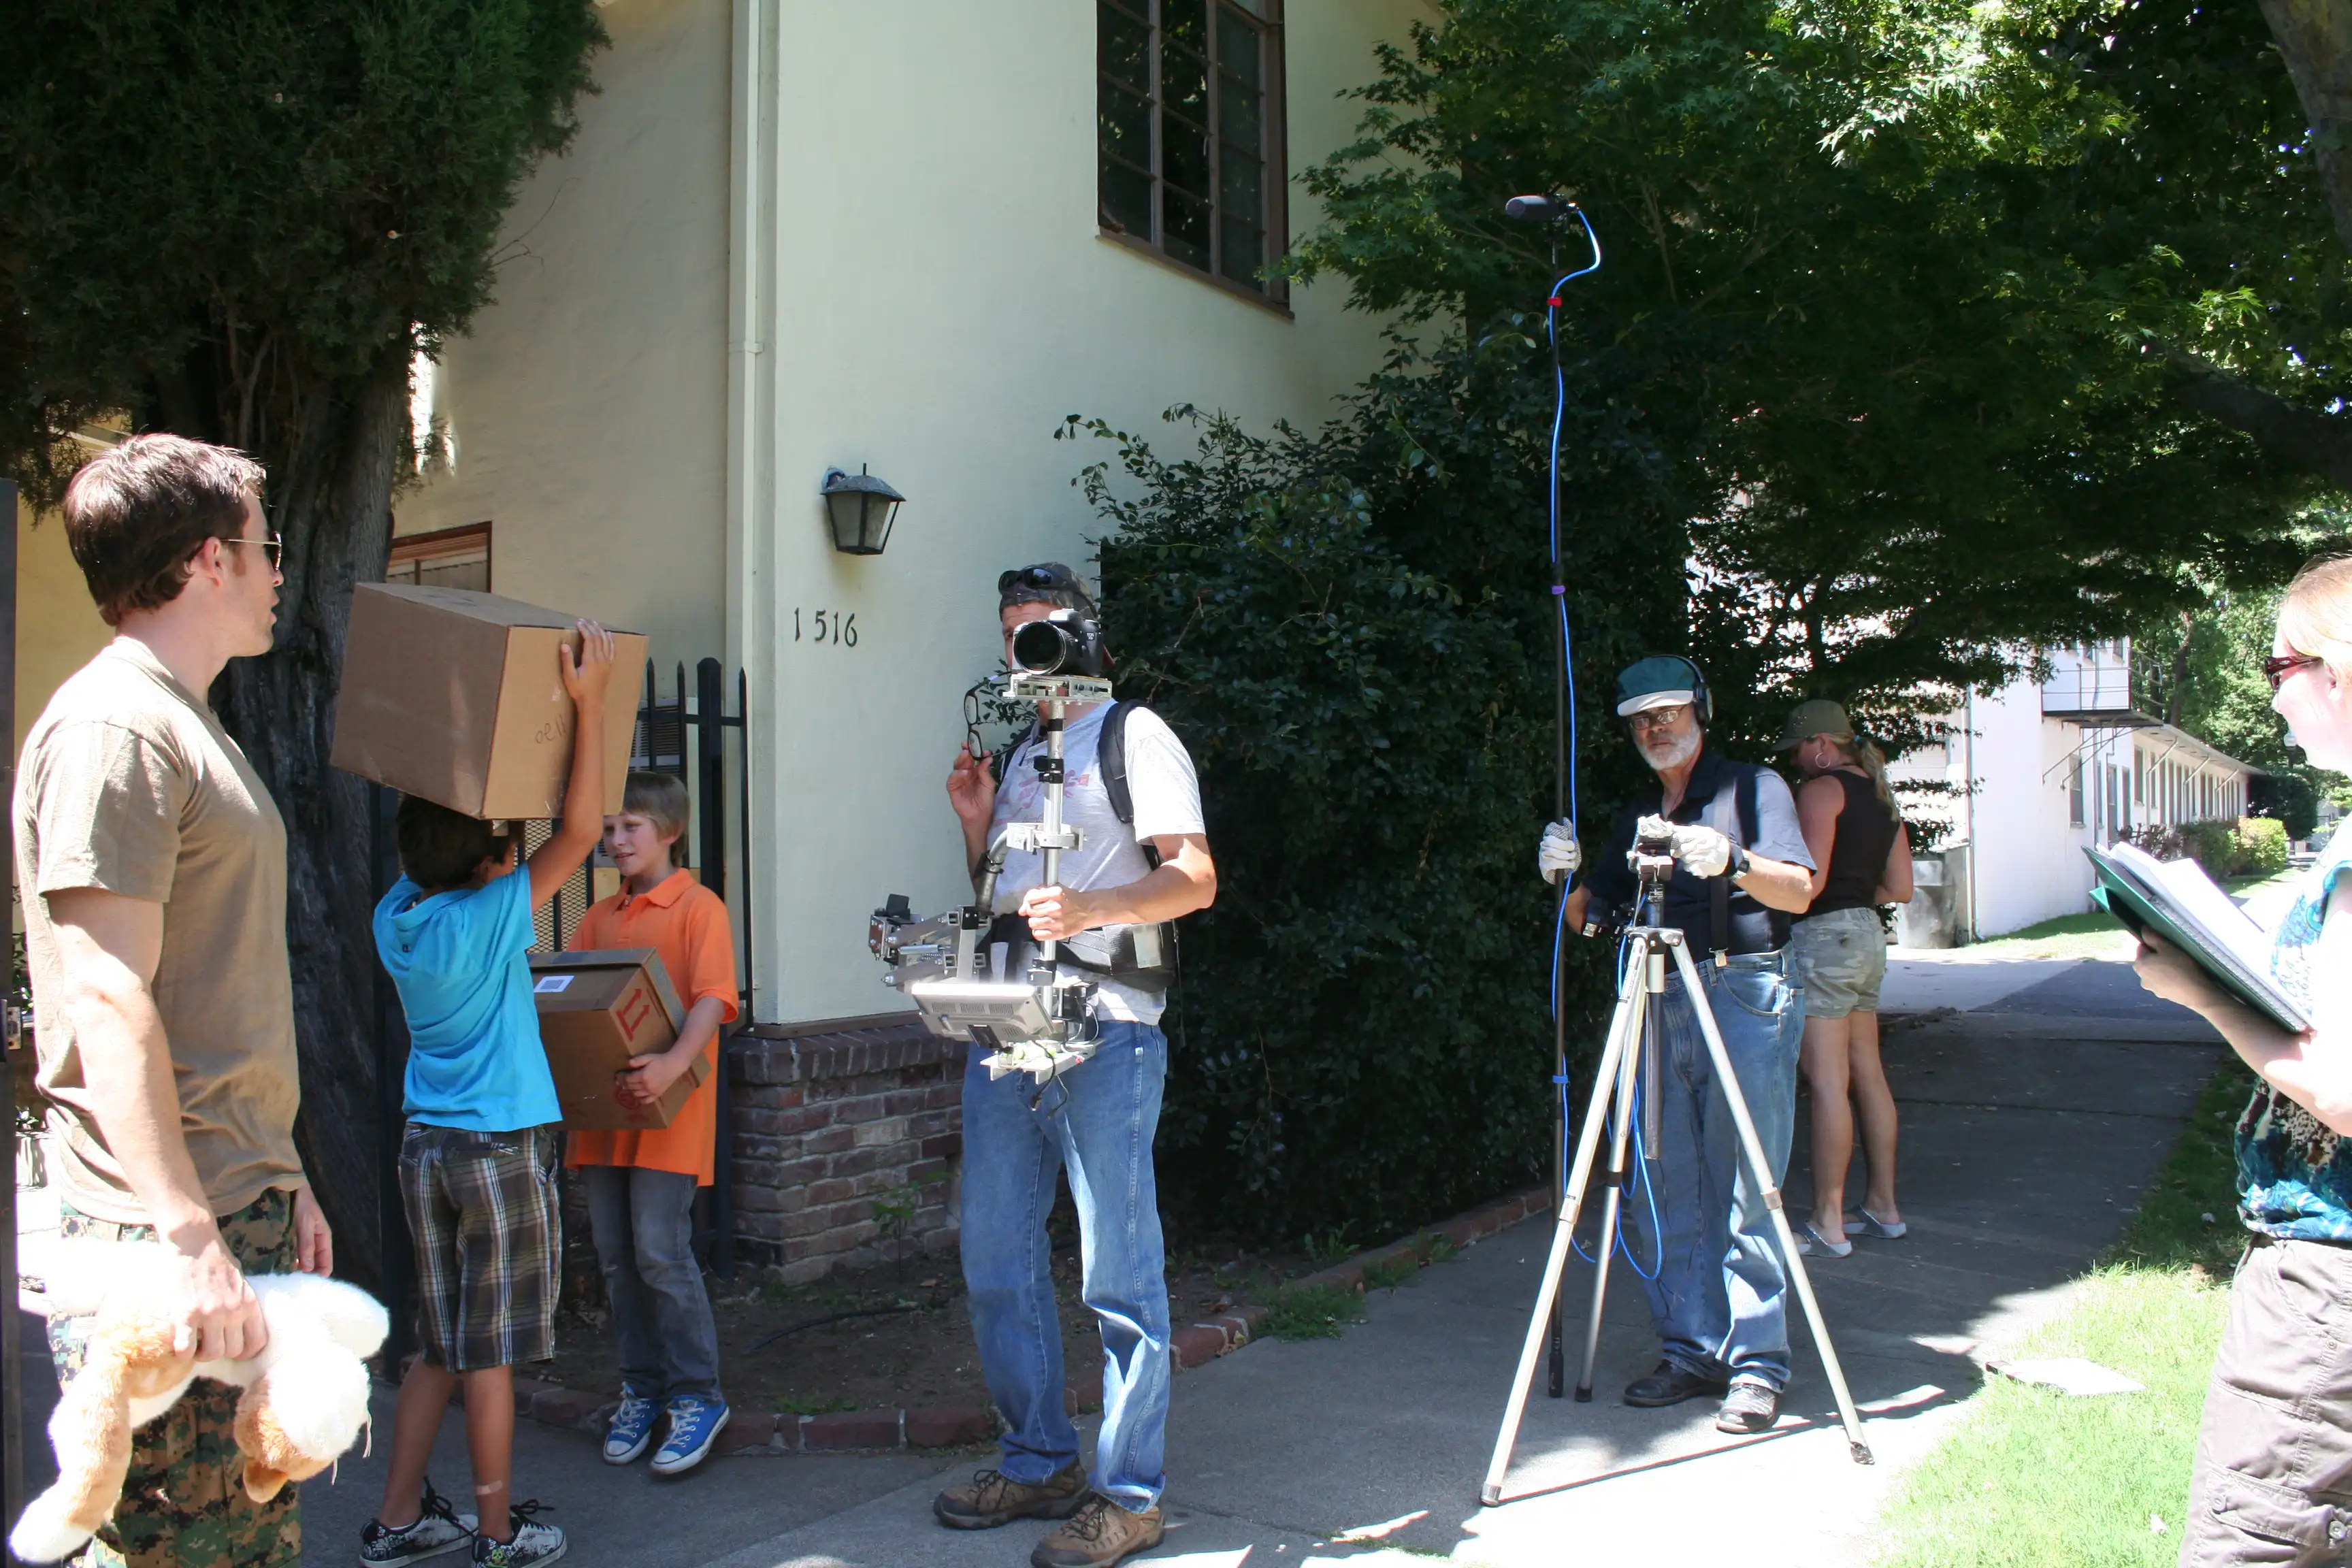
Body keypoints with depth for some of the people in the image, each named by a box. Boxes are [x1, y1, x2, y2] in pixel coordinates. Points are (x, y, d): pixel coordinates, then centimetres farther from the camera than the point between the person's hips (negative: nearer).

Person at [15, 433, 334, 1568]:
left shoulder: (190, 728, 19)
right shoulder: (112, 726, -13)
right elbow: (108, 1004, -21)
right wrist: (190, 1239, -24)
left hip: (239, 1216, 10)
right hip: (159, 1238, -10)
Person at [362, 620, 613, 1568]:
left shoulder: (396, 916, 2)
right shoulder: (487, 919, -18)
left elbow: (421, 846, 20)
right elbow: (580, 830, -21)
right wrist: (589, 704, -21)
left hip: (424, 1143, 7)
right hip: (500, 1146, -7)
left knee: (437, 1348, 16)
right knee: (490, 1354, 3)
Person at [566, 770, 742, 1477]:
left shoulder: (699, 908, -4)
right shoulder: (598, 917, 16)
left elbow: (713, 999, -15)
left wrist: (674, 1063, -31)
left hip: (668, 1110, -6)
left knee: (660, 1252, -8)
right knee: (617, 1256, 10)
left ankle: (697, 1397, 4)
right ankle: (641, 1390, 23)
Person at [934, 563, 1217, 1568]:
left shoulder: (1133, 734, 0)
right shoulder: (1016, 751, 21)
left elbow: (1195, 879, -11)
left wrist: (1091, 908, -26)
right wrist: (977, 823, 8)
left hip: (1102, 1032, -8)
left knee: (1118, 1270, -3)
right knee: (995, 1259, 12)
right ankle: (1039, 1462, 26)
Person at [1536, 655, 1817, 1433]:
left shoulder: (1752, 786, 4)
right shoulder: (1638, 814, 19)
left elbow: (1799, 891, -6)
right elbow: (1587, 915, 16)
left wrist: (1733, 860, -23)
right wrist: (1566, 879, -4)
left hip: (1745, 996, -5)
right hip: (1659, 1004, 6)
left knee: (1743, 1194, -6)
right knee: (1666, 1191, 5)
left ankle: (1758, 1364, 1)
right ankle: (1692, 1351, 14)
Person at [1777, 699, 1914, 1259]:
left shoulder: (1822, 790, -10)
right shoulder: (1880, 795, 16)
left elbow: (1809, 882, -17)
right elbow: (1900, 888, 16)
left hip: (1825, 938, -9)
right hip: (1868, 936, 9)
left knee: (1827, 1082, -7)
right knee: (1868, 1076, 13)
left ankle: (1828, 1224, -5)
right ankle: (1884, 1207, 20)